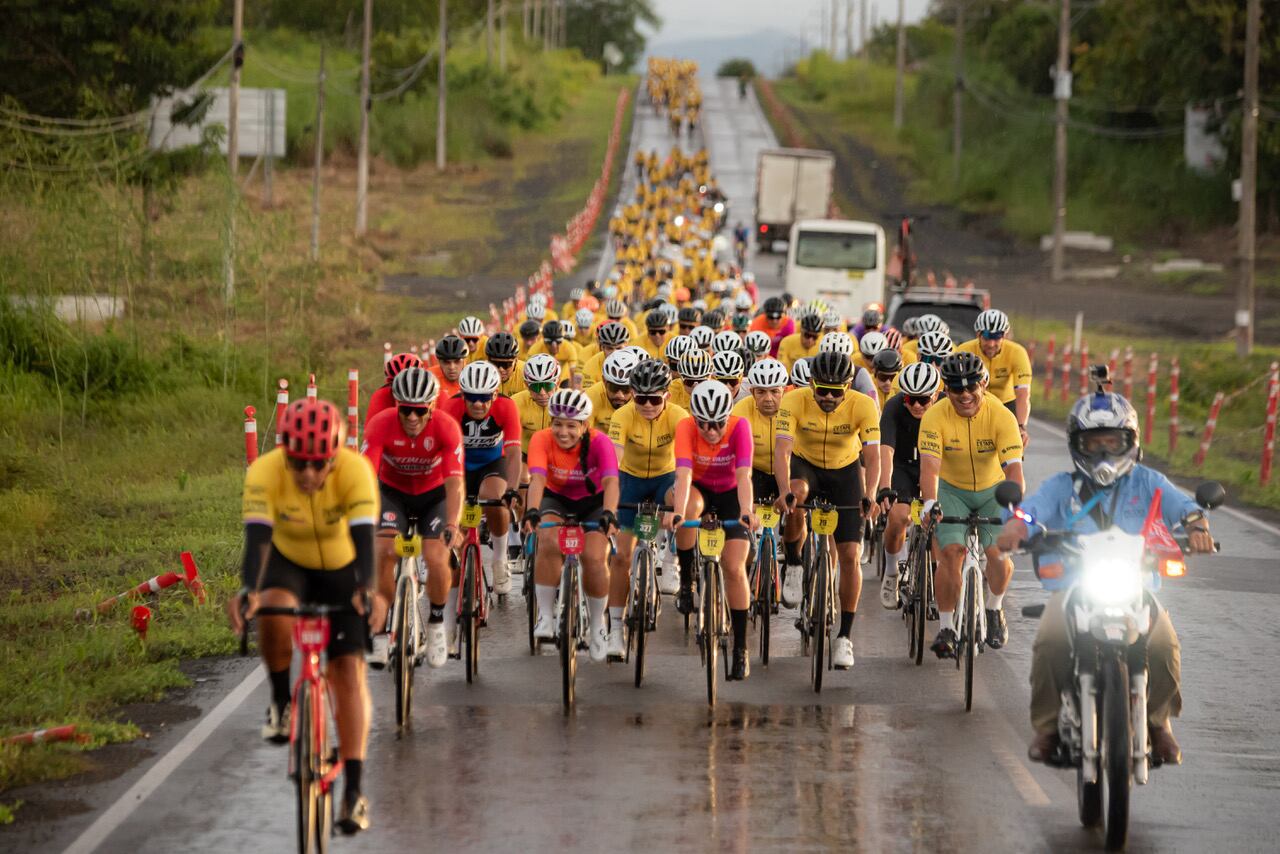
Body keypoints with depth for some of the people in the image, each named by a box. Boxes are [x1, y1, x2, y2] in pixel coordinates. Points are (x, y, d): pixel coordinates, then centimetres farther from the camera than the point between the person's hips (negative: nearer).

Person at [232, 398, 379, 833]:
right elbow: (256, 538, -40)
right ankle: (281, 702, -8)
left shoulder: (355, 471, -31)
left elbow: (364, 540, -40)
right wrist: (248, 590, -58)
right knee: (273, 610, -34)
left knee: (349, 668, -12)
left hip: (340, 571, 0)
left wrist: (367, 591, -58)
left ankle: (353, 790, -10)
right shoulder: (265, 472, -30)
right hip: (288, 563, 0)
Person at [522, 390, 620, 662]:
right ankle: (545, 616, -16)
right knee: (549, 543, -30)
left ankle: (597, 626, 3)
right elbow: (537, 478, -38)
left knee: (594, 557, -21)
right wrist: (532, 511, -57)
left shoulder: (599, 442, -27)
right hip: (556, 497, 0)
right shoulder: (542, 440, -25)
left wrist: (609, 514, -58)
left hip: (593, 501, 0)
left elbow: (611, 481, -40)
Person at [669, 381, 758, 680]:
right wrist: (677, 512, -56)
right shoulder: (686, 427, -28)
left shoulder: (740, 427, -28)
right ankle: (686, 582, -17)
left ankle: (740, 648, -2)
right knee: (690, 507, -37)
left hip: (731, 493, 0)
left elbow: (744, 475, -38)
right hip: (699, 489, 0)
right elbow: (683, 473, -40)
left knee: (734, 566, -12)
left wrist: (747, 512, -55)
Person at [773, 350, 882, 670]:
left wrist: (869, 497, -46)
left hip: (845, 471, 1)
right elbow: (782, 450, -34)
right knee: (796, 493, -38)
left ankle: (844, 637, 3)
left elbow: (873, 457, -30)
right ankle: (793, 565, -14)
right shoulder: (794, 401, -27)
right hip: (805, 465, -1)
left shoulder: (863, 406, -25)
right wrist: (784, 491, -51)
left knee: (850, 554, -8)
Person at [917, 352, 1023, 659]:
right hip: (952, 490, 0)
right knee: (951, 552, -19)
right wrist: (930, 503, -49)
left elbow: (1014, 467, -32)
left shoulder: (1001, 417, -24)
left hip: (993, 490, 0)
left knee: (997, 552, -17)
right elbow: (929, 465, -32)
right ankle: (946, 628, -5)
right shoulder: (935, 417, -23)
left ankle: (995, 610, 13)